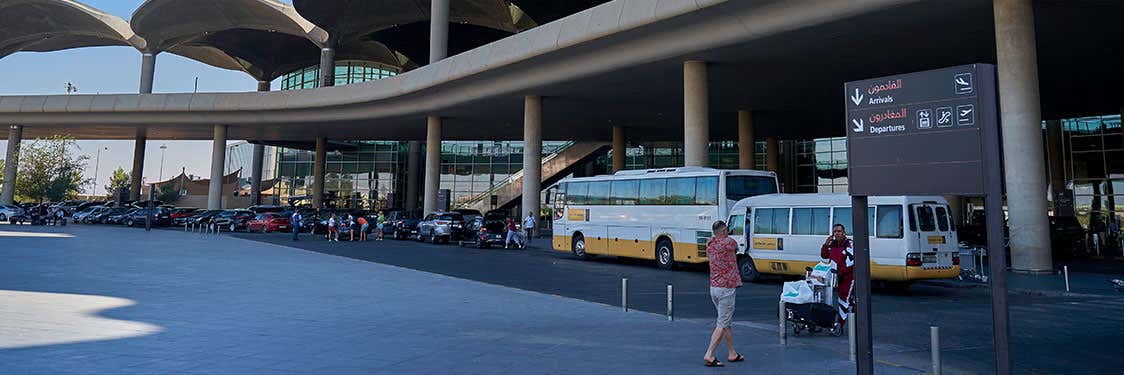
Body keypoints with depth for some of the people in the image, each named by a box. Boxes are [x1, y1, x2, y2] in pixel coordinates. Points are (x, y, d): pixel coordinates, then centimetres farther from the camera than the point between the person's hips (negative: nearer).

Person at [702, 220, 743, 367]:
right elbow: (736, 248, 8)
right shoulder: (729, 242, -13)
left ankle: (732, 353, 26)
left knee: (728, 322, 18)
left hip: (714, 288, 7)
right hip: (727, 289, -7)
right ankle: (709, 355, -9)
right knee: (722, 323, -4)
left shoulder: (709, 244, 5)